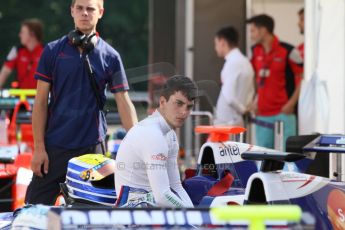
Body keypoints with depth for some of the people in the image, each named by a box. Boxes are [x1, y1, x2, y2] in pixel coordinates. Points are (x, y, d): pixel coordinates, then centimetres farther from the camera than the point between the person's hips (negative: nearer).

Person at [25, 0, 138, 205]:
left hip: (92, 148, 0)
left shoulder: (110, 57, 5)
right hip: (54, 146, 0)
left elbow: (123, 102, 1)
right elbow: (41, 101, 3)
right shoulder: (53, 51, 4)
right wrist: (39, 147, -3)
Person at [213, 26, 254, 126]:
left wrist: (243, 109, -9)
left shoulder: (233, 63, -16)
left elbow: (229, 96, -23)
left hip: (226, 123, -9)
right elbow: (250, 93, 21)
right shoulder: (244, 61, 13)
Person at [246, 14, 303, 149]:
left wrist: (292, 103, -13)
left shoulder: (288, 51, -9)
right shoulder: (255, 52, 10)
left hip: (283, 113, -6)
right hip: (262, 113, 6)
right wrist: (256, 100, 12)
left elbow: (302, 78, -6)